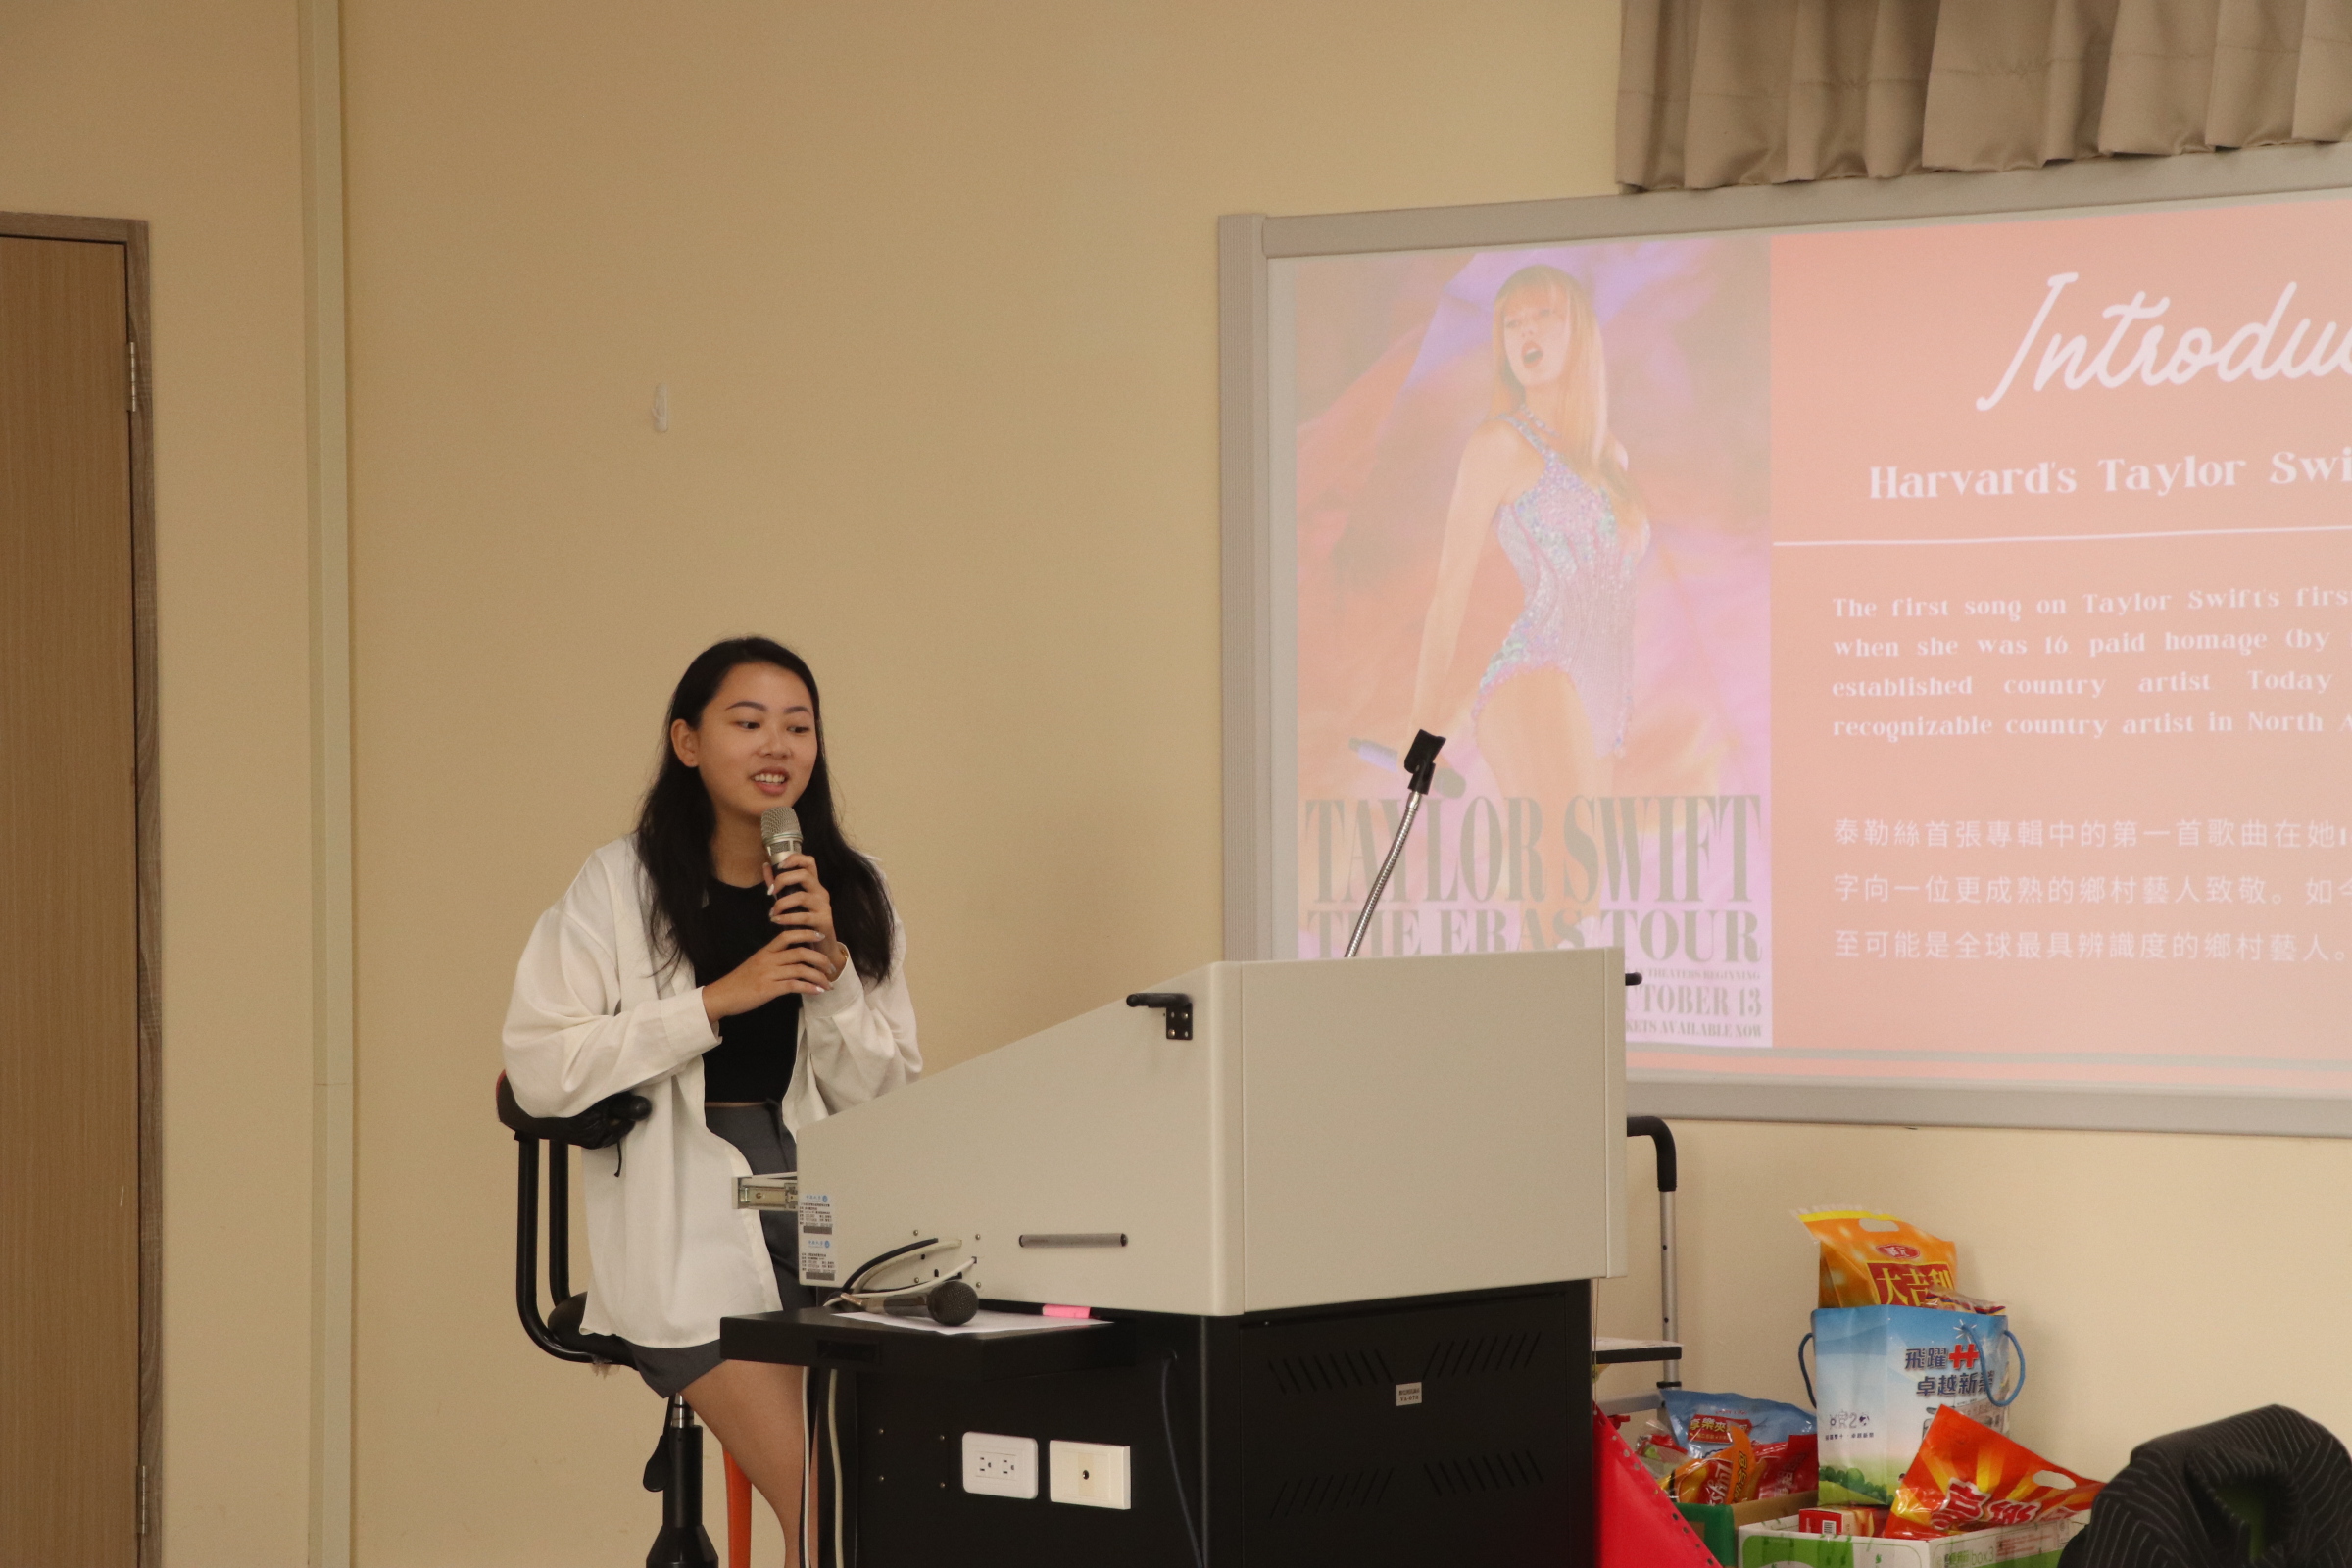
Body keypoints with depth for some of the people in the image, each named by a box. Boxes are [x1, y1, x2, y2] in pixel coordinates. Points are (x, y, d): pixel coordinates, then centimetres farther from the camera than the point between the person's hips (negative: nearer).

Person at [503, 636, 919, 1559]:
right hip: (691, 1219, -4)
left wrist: (830, 967, -6)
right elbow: (541, 1069, -7)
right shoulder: (621, 887, 1)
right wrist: (718, 999, -11)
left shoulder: (852, 893, 12)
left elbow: (883, 1097, 10)